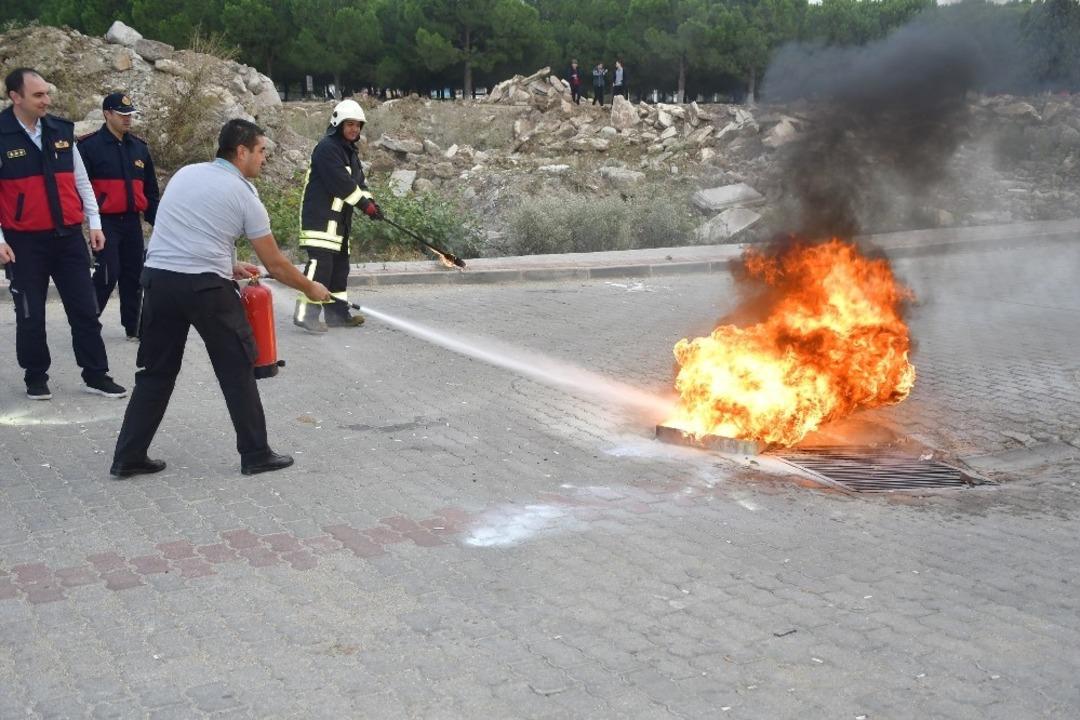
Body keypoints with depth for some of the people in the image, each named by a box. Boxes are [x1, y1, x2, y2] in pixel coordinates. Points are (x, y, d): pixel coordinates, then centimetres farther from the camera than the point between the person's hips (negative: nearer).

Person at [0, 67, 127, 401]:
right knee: (31, 314, 6)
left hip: (68, 236, 4)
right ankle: (36, 377, 21)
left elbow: (80, 180, 13)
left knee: (85, 309, 6)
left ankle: (96, 374, 15)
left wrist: (94, 223, 10)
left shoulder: (61, 130, 5)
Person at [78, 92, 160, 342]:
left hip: (132, 221, 6)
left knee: (133, 274, 9)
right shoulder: (89, 146, -6)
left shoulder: (139, 147, 12)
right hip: (105, 222, -6)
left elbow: (150, 188, 18)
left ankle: (133, 326, 18)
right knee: (108, 274, -10)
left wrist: (156, 219, 15)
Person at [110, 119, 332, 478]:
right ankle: (256, 454, 13)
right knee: (237, 369, 8)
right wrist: (310, 288, 18)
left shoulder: (185, 174, 15)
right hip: (205, 286, -6)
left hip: (157, 277, 6)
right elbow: (274, 264, 3)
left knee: (156, 371, 13)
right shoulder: (244, 195, -1)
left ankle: (128, 457, 14)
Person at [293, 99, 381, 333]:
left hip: (339, 217, 10)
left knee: (339, 265, 12)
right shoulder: (327, 147, -12)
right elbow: (340, 182, -21)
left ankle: (337, 313, 18)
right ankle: (306, 313, -20)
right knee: (320, 262, -17)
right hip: (320, 215, -10)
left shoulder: (349, 151, 19)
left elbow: (358, 181, 16)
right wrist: (364, 203, -18)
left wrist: (371, 202, -2)